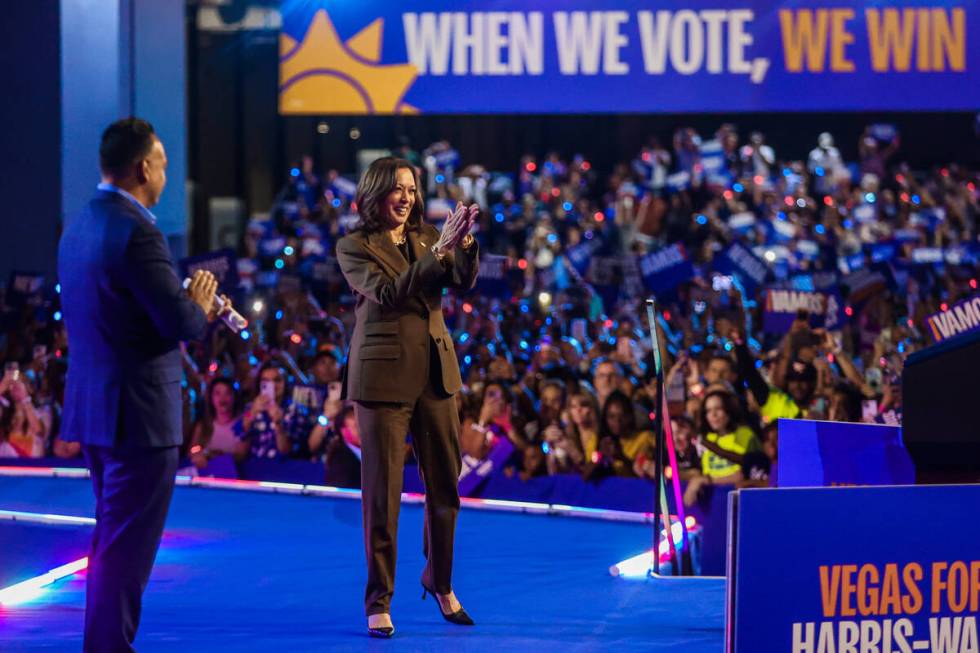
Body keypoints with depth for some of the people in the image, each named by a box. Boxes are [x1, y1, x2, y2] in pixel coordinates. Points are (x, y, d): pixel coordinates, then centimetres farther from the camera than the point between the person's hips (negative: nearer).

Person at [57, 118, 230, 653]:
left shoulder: (78, 228, 10)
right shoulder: (136, 231, -19)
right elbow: (180, 322, -22)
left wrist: (188, 305, 12)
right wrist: (201, 307, 0)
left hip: (92, 407, 9)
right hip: (138, 409, -9)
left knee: (112, 538, 20)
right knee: (126, 547, -3)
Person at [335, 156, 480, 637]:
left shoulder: (426, 236, 9)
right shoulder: (355, 248, -5)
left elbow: (464, 281, -4)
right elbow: (388, 292, -20)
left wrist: (465, 241, -22)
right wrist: (440, 250, -25)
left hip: (436, 372, 5)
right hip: (384, 376, -5)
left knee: (445, 483, 10)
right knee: (382, 490, -2)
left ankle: (440, 581, 28)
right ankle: (378, 602, 4)